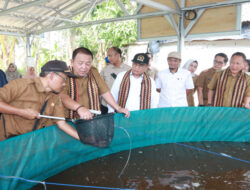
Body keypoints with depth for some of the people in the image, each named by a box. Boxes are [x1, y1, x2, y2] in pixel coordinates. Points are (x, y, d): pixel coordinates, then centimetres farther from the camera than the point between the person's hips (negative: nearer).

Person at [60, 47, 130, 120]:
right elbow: (62, 96, -23)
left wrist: (118, 108, 3)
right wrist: (79, 108, -39)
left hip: (93, 120, 4)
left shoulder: (94, 72, 8)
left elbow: (105, 92, 11)